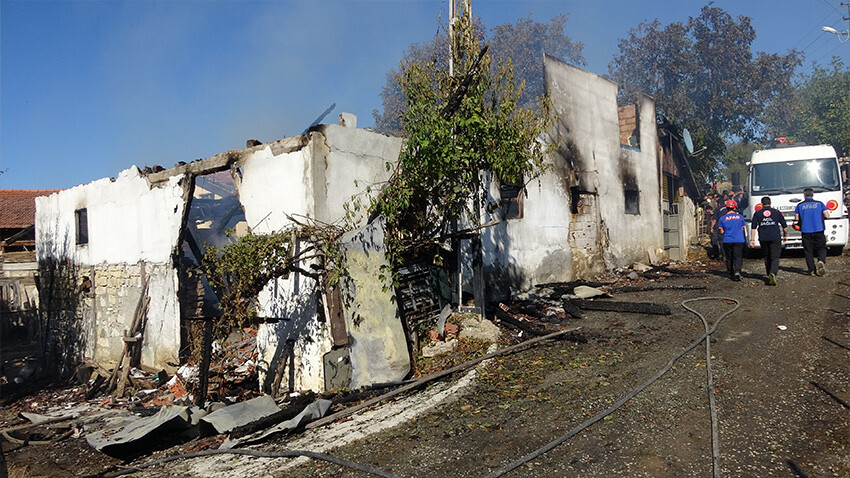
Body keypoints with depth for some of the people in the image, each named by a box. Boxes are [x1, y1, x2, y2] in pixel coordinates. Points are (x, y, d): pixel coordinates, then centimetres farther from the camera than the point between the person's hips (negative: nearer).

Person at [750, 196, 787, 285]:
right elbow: (785, 226, 13)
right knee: (775, 257, -2)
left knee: (767, 257, 14)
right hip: (775, 238, -1)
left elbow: (753, 227, 2)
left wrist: (752, 239, 4)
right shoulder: (776, 212, 8)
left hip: (763, 239, 1)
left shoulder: (757, 213, 8)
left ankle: (769, 275, 20)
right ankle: (773, 273, -25)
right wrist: (785, 236, 28)